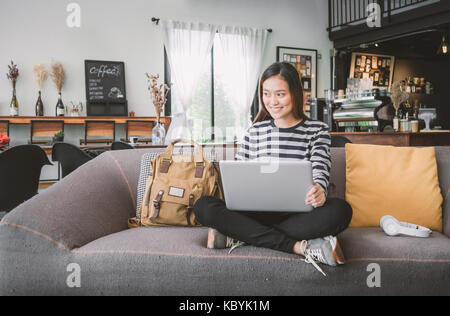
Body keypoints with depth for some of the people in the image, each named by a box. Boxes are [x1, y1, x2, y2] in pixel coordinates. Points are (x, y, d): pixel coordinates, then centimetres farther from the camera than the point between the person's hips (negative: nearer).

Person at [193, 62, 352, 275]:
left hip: (299, 213, -1)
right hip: (257, 212, 2)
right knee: (203, 206, -25)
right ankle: (301, 246, -30)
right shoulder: (255, 132, 11)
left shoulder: (317, 130, 7)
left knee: (340, 210, -33)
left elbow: (320, 168, -7)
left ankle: (240, 236, -26)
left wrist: (319, 190, -32)